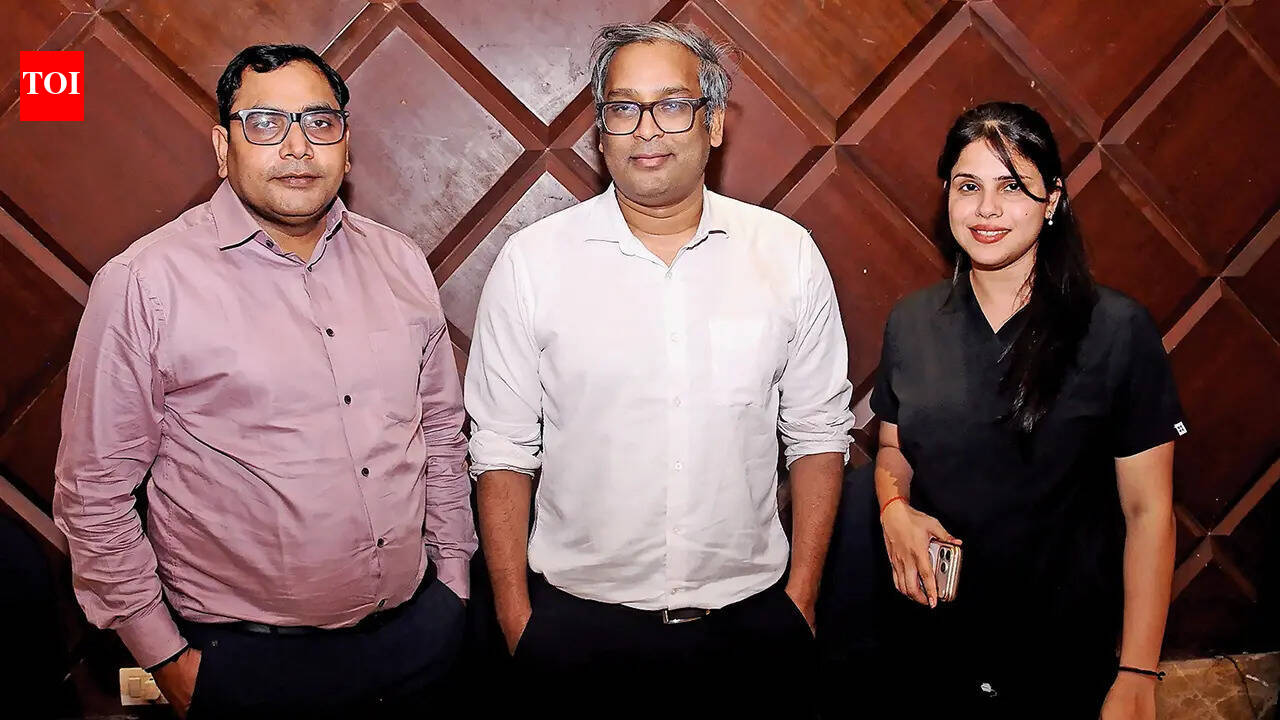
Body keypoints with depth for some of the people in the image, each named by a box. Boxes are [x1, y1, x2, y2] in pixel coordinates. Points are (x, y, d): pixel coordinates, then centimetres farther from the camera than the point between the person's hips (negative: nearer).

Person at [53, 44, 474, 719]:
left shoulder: (401, 263, 3)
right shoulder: (145, 283, -10)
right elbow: (94, 491, -7)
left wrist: (453, 582, 11)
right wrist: (166, 657, -4)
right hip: (252, 660, -3)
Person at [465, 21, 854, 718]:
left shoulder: (788, 254, -2)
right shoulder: (530, 262, -6)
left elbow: (818, 432, 3)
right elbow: (504, 449, -2)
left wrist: (801, 596, 1)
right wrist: (514, 611, -2)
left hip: (751, 615, 1)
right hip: (577, 620, -1)